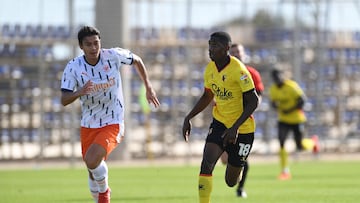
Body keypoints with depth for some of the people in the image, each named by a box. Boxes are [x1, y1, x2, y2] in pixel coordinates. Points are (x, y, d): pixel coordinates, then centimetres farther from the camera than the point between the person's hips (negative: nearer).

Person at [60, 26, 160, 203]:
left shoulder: (114, 56, -12)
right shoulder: (73, 67, -11)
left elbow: (137, 60, 9)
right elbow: (64, 100, -14)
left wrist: (148, 87, 12)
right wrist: (79, 92, -35)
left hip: (113, 123, -3)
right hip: (88, 125, 3)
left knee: (91, 160, -26)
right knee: (93, 174, 11)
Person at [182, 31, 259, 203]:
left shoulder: (239, 70, -22)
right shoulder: (210, 69, -1)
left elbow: (253, 101, -21)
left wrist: (235, 127, -29)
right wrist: (189, 118, 5)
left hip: (242, 129, -5)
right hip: (220, 122, 5)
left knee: (231, 181, 7)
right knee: (206, 163, -21)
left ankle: (239, 169, 44)